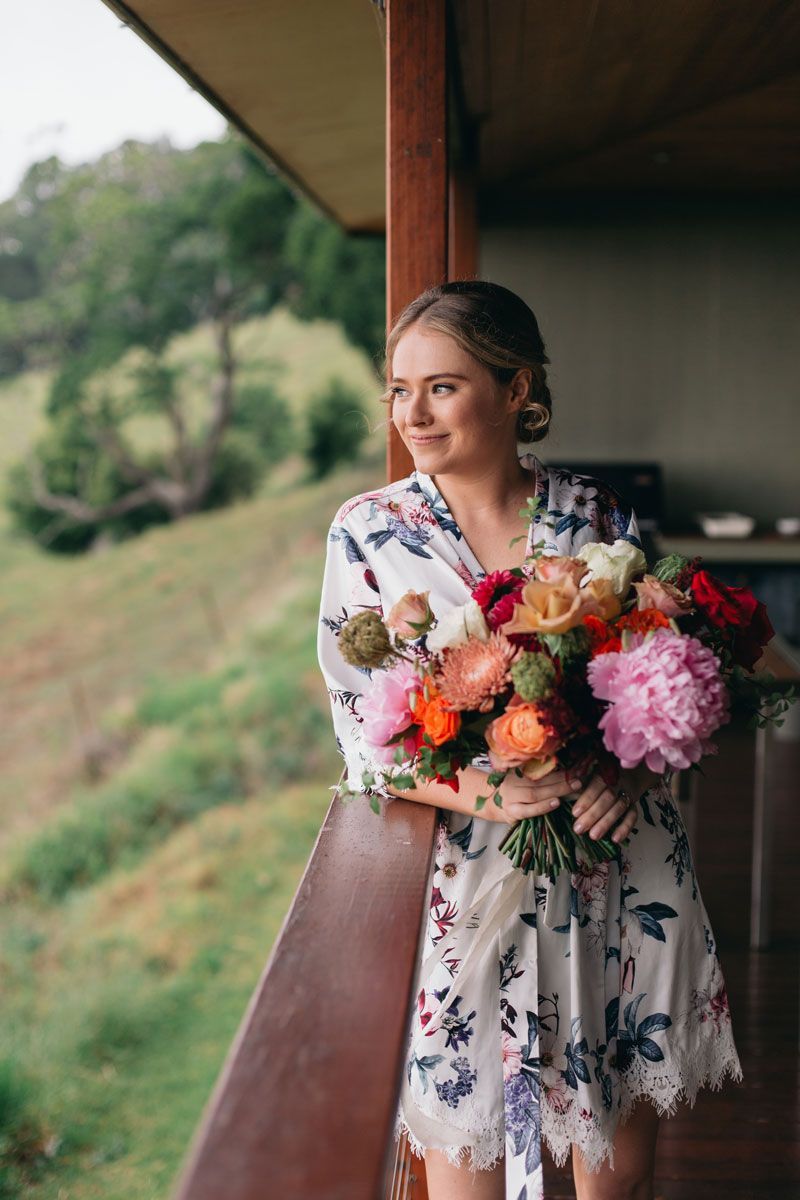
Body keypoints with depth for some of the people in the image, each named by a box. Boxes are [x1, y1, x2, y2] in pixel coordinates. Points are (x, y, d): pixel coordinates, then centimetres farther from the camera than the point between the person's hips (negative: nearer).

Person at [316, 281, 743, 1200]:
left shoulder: (598, 515, 2)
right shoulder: (367, 531, -2)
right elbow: (360, 728, -4)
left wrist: (635, 768, -15)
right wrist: (480, 792, -21)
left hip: (623, 868, 2)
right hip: (465, 873, -1)